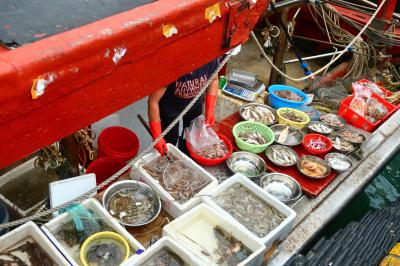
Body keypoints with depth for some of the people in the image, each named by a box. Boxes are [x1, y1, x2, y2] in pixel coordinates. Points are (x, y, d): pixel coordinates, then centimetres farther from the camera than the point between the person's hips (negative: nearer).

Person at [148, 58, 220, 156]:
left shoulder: (210, 59, -32)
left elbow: (214, 80, -9)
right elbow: (153, 101, -32)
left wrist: (210, 110, -15)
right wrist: (157, 136, -32)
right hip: (170, 108, -3)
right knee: (170, 141, 9)